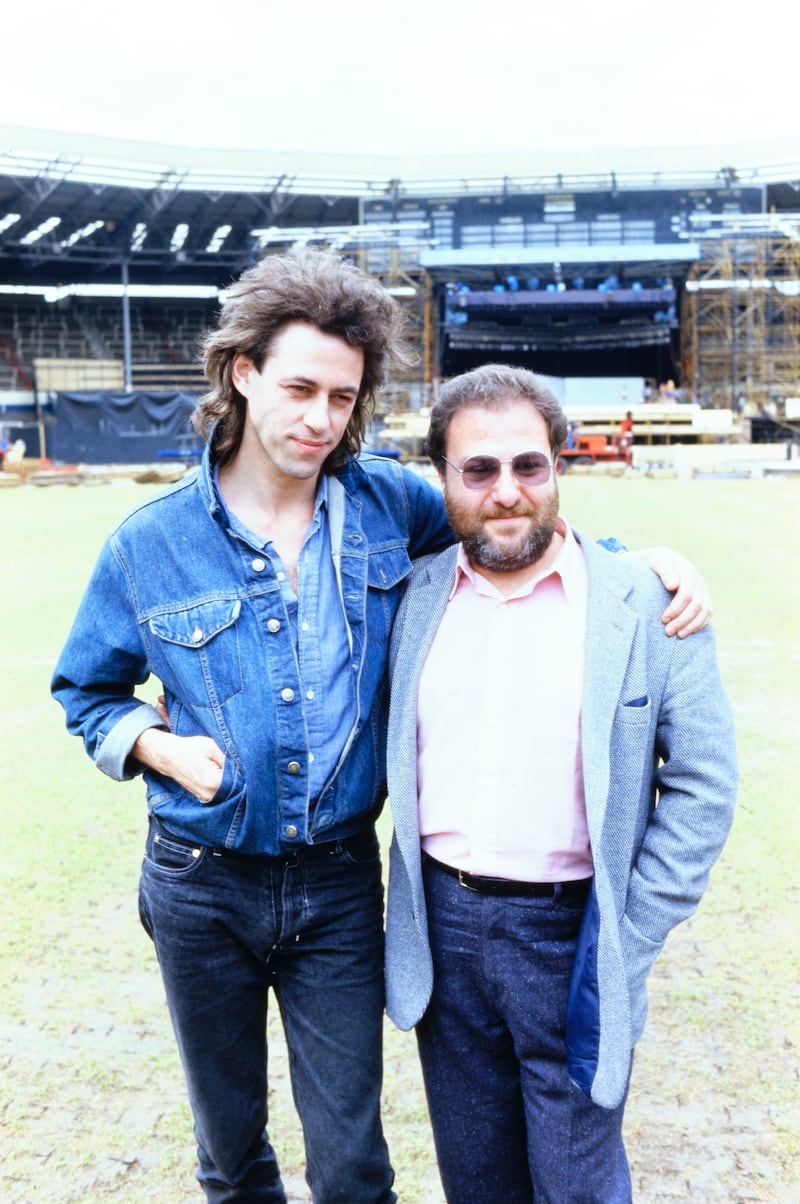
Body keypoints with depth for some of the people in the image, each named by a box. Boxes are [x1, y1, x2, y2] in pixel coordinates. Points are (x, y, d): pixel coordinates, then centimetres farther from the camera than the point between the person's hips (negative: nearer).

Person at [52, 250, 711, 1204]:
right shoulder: (151, 544, -7)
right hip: (202, 887, 1)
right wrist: (158, 745, -12)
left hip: (340, 881, 0)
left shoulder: (387, 502, -6)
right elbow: (87, 688, 7)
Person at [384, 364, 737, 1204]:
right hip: (441, 928, 3)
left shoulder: (647, 605, -10)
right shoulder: (415, 596, 0)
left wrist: (626, 944, -10)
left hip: (569, 931, -3)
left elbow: (702, 784, -7)